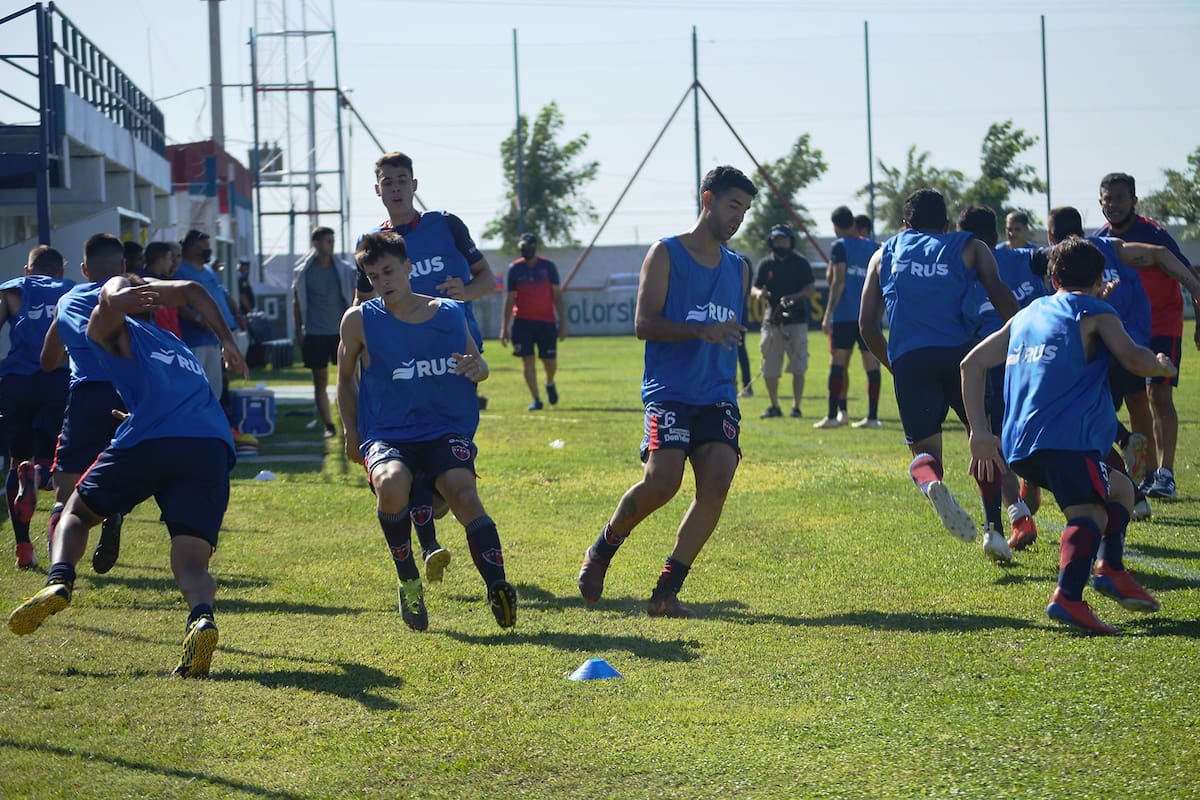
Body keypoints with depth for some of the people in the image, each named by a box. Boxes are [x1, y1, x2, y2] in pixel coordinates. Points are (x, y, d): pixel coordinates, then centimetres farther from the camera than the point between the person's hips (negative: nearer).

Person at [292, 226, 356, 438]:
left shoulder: (344, 270, 4)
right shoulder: (303, 272, 1)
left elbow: (353, 300, 10)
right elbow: (297, 303, 8)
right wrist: (299, 332, 4)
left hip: (341, 332, 0)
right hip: (315, 334, 0)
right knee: (320, 381, 3)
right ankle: (328, 425, 9)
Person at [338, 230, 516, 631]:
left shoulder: (450, 314, 5)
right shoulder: (360, 320, 0)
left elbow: (477, 363, 21)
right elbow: (345, 379, 16)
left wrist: (477, 367, -3)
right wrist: (352, 433, 10)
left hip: (446, 431, 1)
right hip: (387, 436, -1)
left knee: (463, 492, -29)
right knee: (391, 484, -34)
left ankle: (498, 588, -29)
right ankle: (408, 582, -13)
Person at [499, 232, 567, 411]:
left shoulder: (548, 266, 0)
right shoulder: (515, 268, 2)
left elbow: (557, 295, 2)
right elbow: (509, 299, 6)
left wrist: (562, 322, -5)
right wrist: (505, 327, 3)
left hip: (546, 321, 0)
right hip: (522, 321, 0)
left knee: (550, 360, 2)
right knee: (527, 359, -6)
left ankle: (550, 383, 35)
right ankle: (536, 399, 0)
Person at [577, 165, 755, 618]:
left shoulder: (739, 269, 19)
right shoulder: (666, 254, 1)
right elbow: (644, 324, -8)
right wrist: (700, 330, -20)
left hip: (718, 395, 5)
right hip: (669, 393, -5)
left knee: (717, 483, -15)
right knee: (662, 481, -21)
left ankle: (666, 592, -9)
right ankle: (602, 549, 9)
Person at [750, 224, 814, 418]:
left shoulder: (800, 263, 4)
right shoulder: (766, 264, 10)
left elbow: (810, 288, -1)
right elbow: (754, 289, 8)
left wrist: (793, 297, -18)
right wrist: (759, 294, -16)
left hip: (796, 320, -2)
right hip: (772, 320, 2)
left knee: (798, 368, -6)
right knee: (769, 369, 1)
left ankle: (796, 407, 1)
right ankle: (774, 406, 14)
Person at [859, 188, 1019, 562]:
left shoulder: (884, 254, 24)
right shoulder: (969, 247, 18)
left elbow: (867, 325, 20)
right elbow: (1001, 295, 0)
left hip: (907, 359, 1)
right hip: (958, 351, -1)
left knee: (923, 450, 7)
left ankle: (932, 484, -30)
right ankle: (993, 529, 6)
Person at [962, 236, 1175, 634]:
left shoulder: (1026, 315, 26)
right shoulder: (1095, 313, 8)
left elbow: (972, 364, 24)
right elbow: (1134, 359, -8)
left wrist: (980, 432, 21)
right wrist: (1161, 365, 15)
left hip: (1020, 448, 7)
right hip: (1067, 437, -7)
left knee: (1119, 487, 25)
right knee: (1090, 512, -20)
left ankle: (1110, 569, 8)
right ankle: (1068, 597, -43)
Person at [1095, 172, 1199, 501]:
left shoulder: (1154, 235, -17)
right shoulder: (1100, 240, 0)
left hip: (1163, 326, -6)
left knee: (1159, 395, -16)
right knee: (1134, 401, 6)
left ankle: (1166, 474, -19)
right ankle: (1149, 475, 13)